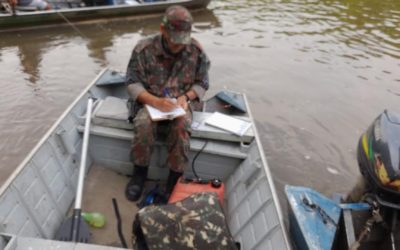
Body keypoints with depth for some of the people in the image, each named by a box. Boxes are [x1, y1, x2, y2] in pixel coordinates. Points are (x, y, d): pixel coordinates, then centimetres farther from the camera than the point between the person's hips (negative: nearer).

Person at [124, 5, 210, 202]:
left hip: (181, 102, 1)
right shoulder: (144, 49, -12)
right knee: (143, 124, -32)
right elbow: (132, 83, -10)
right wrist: (155, 101, -27)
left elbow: (202, 83, 2)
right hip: (151, 102, 0)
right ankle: (140, 173, -7)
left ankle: (175, 179, -13)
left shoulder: (196, 51, -8)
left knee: (181, 127, -32)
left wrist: (186, 97, -19)